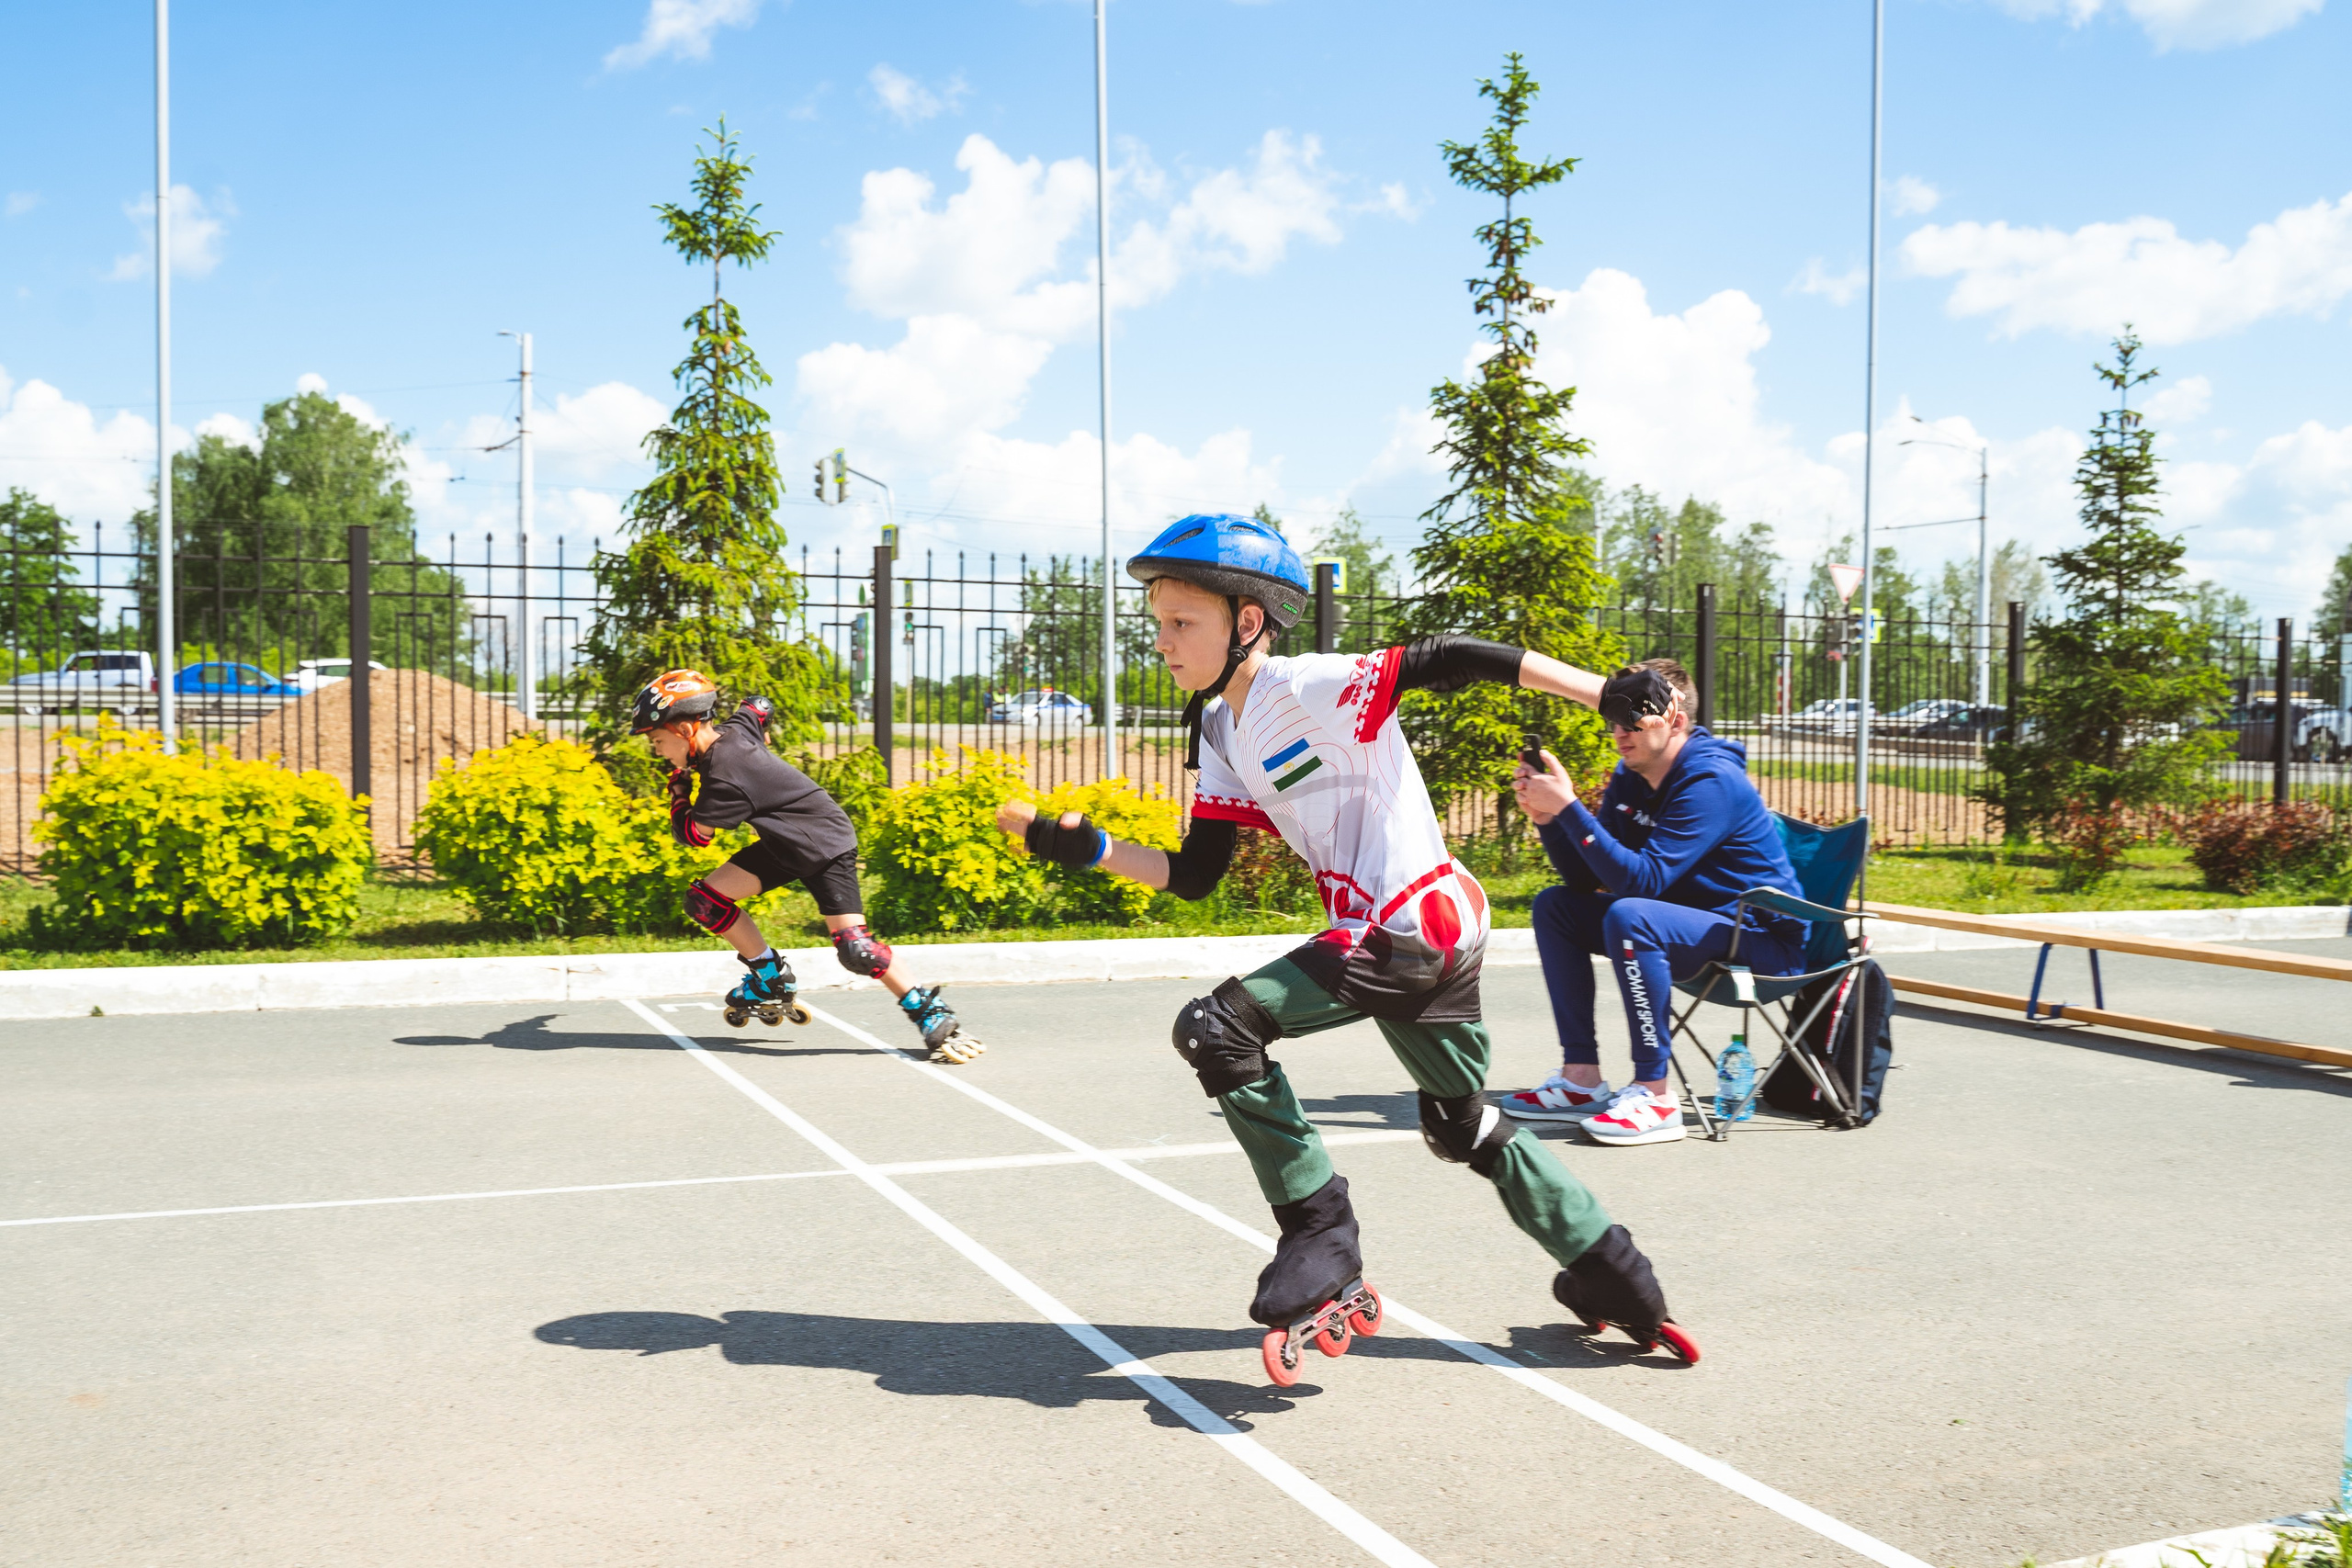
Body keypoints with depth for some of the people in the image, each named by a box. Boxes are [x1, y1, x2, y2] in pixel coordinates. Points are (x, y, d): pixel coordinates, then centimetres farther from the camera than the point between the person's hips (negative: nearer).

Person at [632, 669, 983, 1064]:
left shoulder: (726, 778, -29)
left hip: (826, 846, -9)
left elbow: (692, 834, -16)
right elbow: (758, 706, 16)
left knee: (854, 948, -21)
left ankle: (929, 1013, -8)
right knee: (703, 902, 1)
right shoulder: (732, 731, -5)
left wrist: (679, 788, -1)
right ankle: (773, 978, 16)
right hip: (784, 844, 9)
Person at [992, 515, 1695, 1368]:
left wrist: (1609, 691, -22)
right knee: (1465, 1126, 22)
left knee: (1213, 1030, -16)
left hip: (1410, 925, -10)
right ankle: (1615, 1283, 35)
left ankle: (1321, 1244, -7)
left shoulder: (1308, 687, -13)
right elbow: (1193, 876, 12)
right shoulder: (1220, 732, 13)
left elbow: (1454, 660, -18)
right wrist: (1085, 848, 1)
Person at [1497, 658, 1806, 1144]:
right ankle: (1581, 1078, 1)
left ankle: (1654, 1095, -26)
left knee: (1629, 916, -34)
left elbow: (1641, 879, -30)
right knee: (1555, 906, 6)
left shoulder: (1711, 782, -22)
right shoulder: (1631, 777, 5)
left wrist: (1569, 807, -31)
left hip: (1763, 940, -10)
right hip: (1688, 920, 10)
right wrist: (1546, 817, -13)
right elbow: (1587, 879, 2)